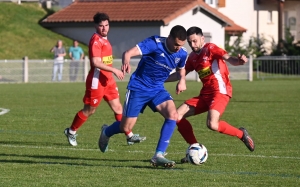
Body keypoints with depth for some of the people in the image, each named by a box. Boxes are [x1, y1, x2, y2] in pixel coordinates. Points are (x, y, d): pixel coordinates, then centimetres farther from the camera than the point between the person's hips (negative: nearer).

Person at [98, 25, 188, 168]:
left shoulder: (182, 54, -5)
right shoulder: (155, 43, -22)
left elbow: (181, 68, 20)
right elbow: (128, 53, -32)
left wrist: (182, 80, -1)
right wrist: (126, 62, -55)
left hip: (157, 89, 4)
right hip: (138, 88, -4)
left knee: (172, 115, -23)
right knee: (126, 128, 0)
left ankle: (159, 155, -19)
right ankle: (106, 132, 38)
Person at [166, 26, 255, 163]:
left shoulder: (210, 48, -7)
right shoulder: (193, 57, 15)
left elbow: (228, 58, -22)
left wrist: (238, 61, -46)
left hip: (220, 91, -8)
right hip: (205, 94, 8)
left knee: (212, 124, -29)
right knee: (177, 115, -2)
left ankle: (241, 134, -3)